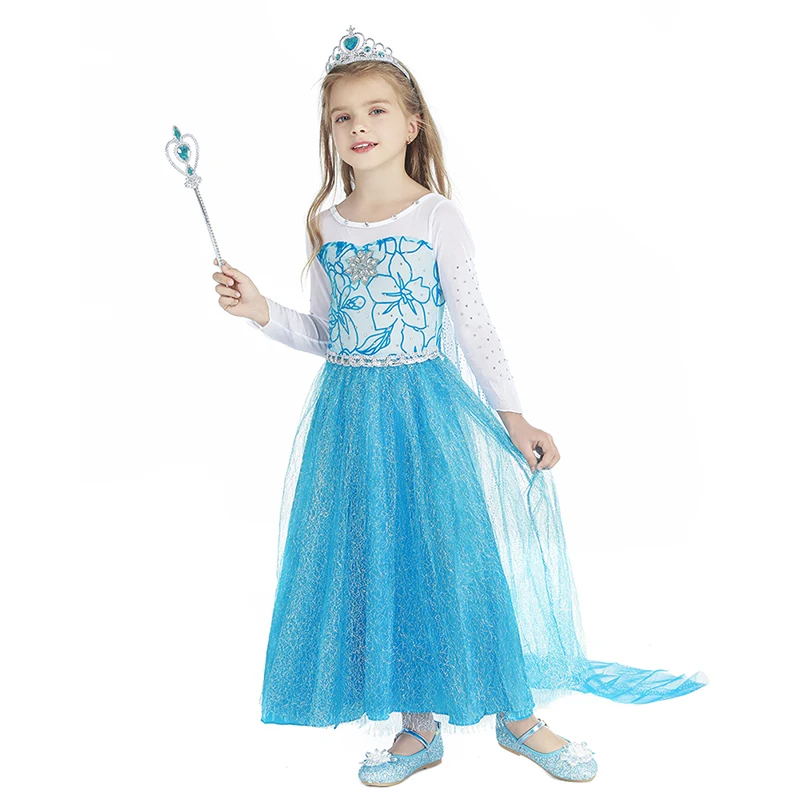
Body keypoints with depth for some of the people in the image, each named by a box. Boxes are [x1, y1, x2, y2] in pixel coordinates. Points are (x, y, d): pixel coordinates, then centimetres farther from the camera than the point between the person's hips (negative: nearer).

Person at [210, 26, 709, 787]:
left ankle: (514, 712, 21)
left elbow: (473, 322, -3)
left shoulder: (436, 217, -4)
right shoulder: (326, 228, 6)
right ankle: (418, 725, 25)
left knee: (457, 553, -1)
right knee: (375, 564, 8)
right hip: (349, 413, 4)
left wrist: (512, 415, -5)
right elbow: (325, 333, 12)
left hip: (426, 408, -4)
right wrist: (261, 311, -2)